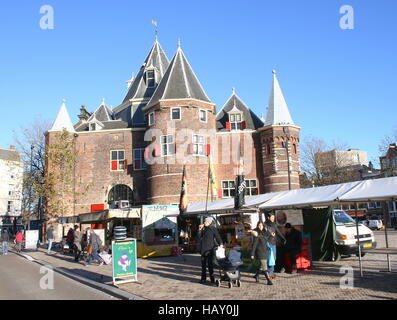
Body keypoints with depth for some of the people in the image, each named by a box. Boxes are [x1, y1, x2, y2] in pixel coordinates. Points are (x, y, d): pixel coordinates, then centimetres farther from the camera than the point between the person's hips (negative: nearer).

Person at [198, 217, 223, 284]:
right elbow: (200, 237, 10)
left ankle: (212, 278, 7)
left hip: (210, 249, -6)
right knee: (203, 264, 9)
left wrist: (220, 244, -21)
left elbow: (217, 237, -10)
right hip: (203, 249, 6)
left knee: (210, 263, -1)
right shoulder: (204, 229, 12)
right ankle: (203, 278, 16)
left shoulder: (213, 229, -5)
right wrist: (200, 229, 2)